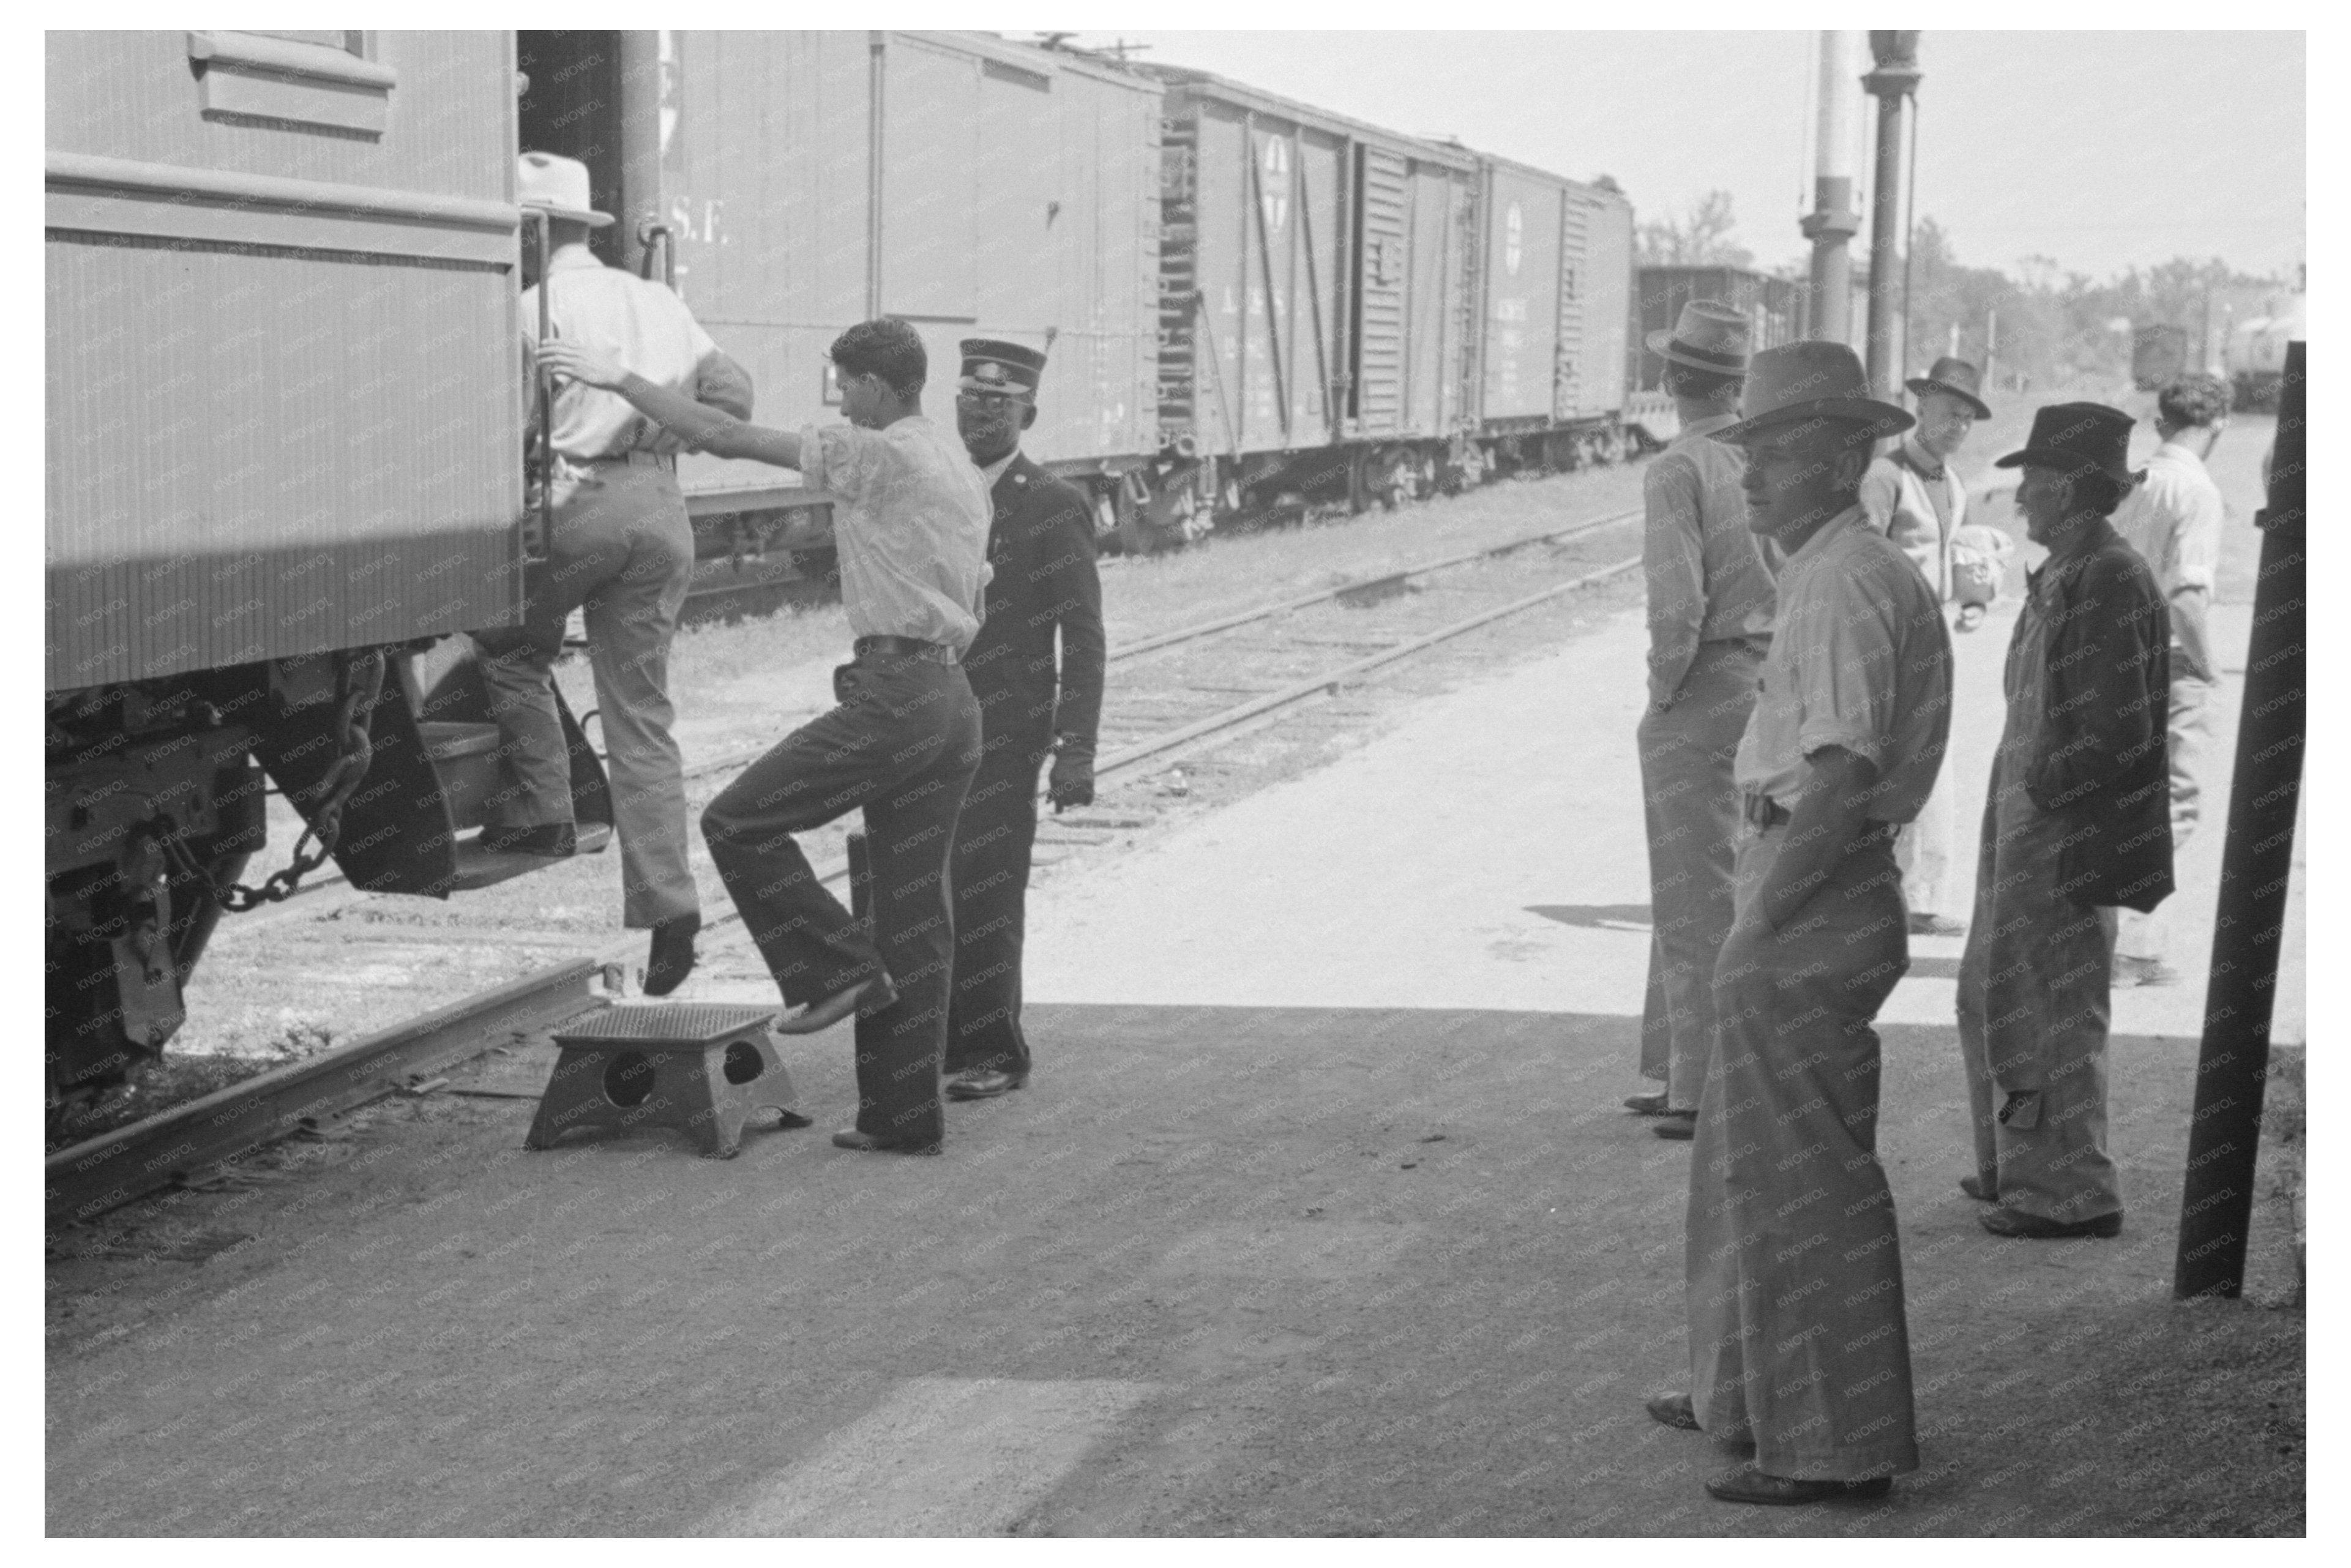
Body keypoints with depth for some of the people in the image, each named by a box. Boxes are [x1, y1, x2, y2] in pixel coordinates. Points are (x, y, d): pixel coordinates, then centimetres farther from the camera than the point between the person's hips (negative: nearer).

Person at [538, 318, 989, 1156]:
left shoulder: (878, 455, -9)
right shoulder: (962, 472, 19)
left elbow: (725, 437, -8)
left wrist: (618, 379, 0)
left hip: (894, 694, -9)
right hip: (955, 701, 9)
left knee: (738, 822, -1)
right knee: (914, 907, 9)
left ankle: (838, 969, -1)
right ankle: (906, 1112, 10)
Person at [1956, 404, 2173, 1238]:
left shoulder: (2111, 581, -18)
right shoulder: (2063, 576, 12)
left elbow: (2118, 730, -22)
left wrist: (2044, 791, -16)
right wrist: (2019, 796, 12)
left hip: (2068, 836, -10)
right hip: (2028, 829, 10)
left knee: (2052, 1010, -2)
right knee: (1993, 995, 19)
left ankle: (2072, 1193, 9)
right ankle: (2017, 1166, 32)